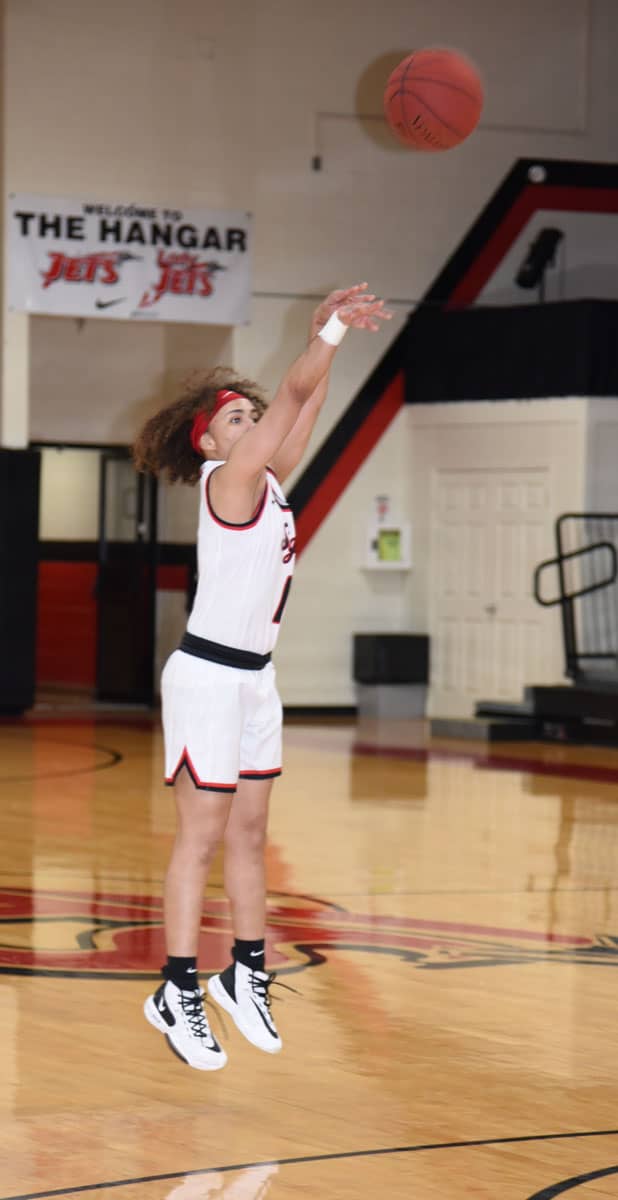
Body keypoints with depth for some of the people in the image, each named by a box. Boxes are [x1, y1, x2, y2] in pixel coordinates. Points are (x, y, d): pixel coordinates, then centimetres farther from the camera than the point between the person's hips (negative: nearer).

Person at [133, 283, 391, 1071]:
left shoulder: (267, 479, 10)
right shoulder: (228, 478, -12)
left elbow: (305, 402, 11)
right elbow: (294, 393, -18)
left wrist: (332, 338, 0)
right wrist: (329, 329, -18)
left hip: (254, 679, 8)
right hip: (206, 677, -8)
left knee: (249, 834, 12)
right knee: (202, 837, -6)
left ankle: (247, 974, 20)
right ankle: (178, 994, -3)